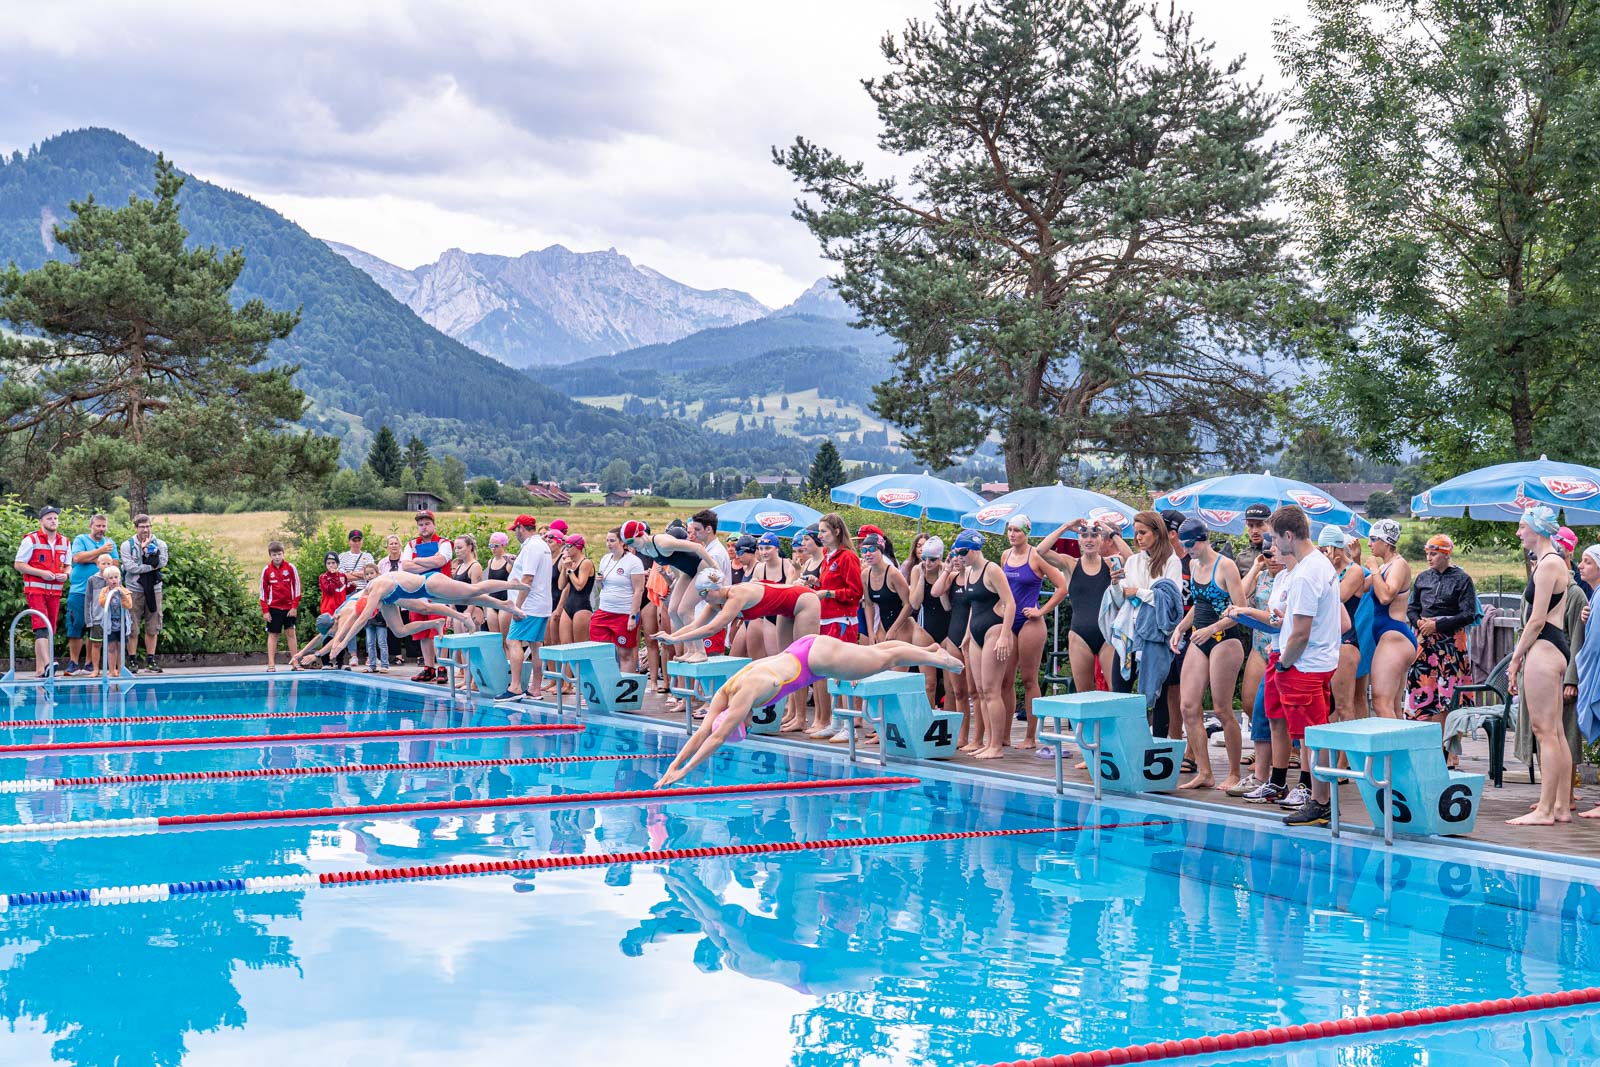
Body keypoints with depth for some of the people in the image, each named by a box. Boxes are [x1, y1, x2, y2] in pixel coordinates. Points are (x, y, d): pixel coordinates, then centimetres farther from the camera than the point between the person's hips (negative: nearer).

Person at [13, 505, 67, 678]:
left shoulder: (64, 542, 13)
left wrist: (65, 574, -2)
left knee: (50, 629, 5)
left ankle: (39, 669, 10)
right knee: (41, 626, -19)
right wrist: (41, 573, -16)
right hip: (35, 589, -6)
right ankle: (46, 663, -30)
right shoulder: (31, 540, -4)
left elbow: (67, 566, 22)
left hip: (55, 591, 6)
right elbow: (18, 564, -6)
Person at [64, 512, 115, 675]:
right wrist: (100, 552, -9)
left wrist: (91, 558, -8)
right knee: (76, 627, -3)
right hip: (79, 591, -2)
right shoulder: (80, 539, 7)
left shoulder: (110, 543, 15)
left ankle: (89, 663, 7)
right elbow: (77, 558, -11)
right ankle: (73, 663, 4)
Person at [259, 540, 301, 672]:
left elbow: (296, 587, 0)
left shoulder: (291, 568, -2)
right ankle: (271, 664, 3)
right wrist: (265, 610, -2)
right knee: (273, 634, 3)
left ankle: (294, 662, 4)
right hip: (274, 607, 0)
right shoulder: (266, 570, 0)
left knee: (291, 632, 1)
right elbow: (263, 591, 3)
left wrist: (294, 606, -5)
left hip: (289, 607, 0)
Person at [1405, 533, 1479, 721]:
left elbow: (1469, 615, -8)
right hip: (1424, 641, 4)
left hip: (1450, 642, -4)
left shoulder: (1462, 579, -1)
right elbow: (1412, 608, 19)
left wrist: (1437, 625, -13)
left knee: (1446, 697, -7)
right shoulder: (1422, 578, 13)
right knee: (1421, 691, -1)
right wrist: (1418, 622, -4)